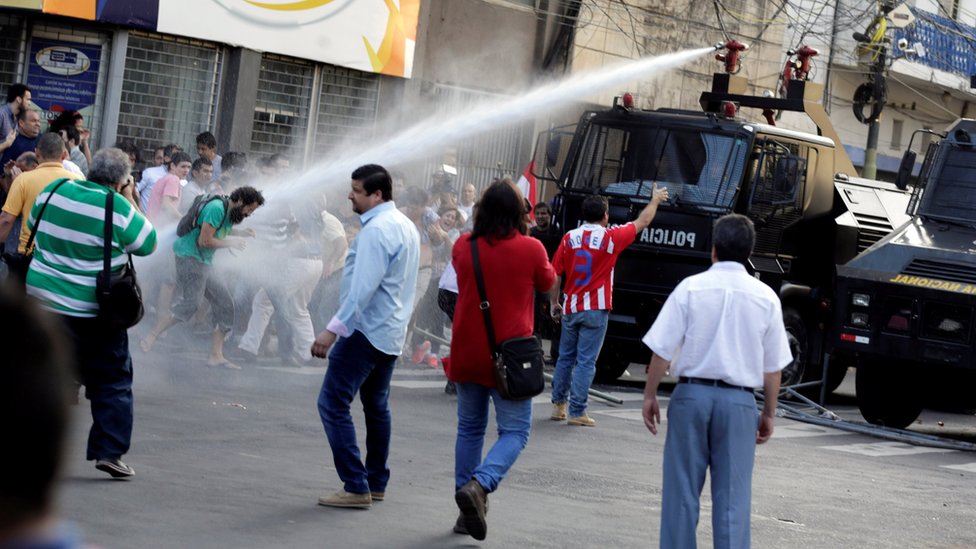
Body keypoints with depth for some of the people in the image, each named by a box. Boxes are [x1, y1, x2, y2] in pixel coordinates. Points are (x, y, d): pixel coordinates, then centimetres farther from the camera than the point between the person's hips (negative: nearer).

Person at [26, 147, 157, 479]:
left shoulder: (53, 191, 1)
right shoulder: (118, 208, -14)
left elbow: (32, 228, 17)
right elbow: (148, 244, -1)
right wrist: (131, 201, 3)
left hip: (42, 300, 5)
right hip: (91, 312, -5)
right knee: (113, 383, 7)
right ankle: (109, 450, 0)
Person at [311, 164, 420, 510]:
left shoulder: (376, 230, -18)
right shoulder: (406, 226, 13)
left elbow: (363, 287, -26)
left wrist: (333, 329, -28)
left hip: (366, 329, -11)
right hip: (392, 332, 11)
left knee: (333, 404, -9)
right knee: (376, 406, 19)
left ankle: (356, 487, -13)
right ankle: (376, 483, 24)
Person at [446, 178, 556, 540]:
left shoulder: (463, 247, -2)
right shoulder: (530, 249, -10)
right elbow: (548, 284, 8)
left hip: (466, 353, 4)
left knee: (470, 429, 16)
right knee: (514, 431, 3)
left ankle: (468, 511, 16)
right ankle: (479, 484, -22)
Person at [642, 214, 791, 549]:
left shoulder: (690, 288, -4)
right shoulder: (766, 298, 1)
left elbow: (662, 351, -5)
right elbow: (773, 368, 5)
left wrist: (650, 395, 7)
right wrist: (768, 414, 16)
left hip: (692, 394, -1)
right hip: (739, 401, 1)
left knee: (682, 491, 8)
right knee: (732, 497, 3)